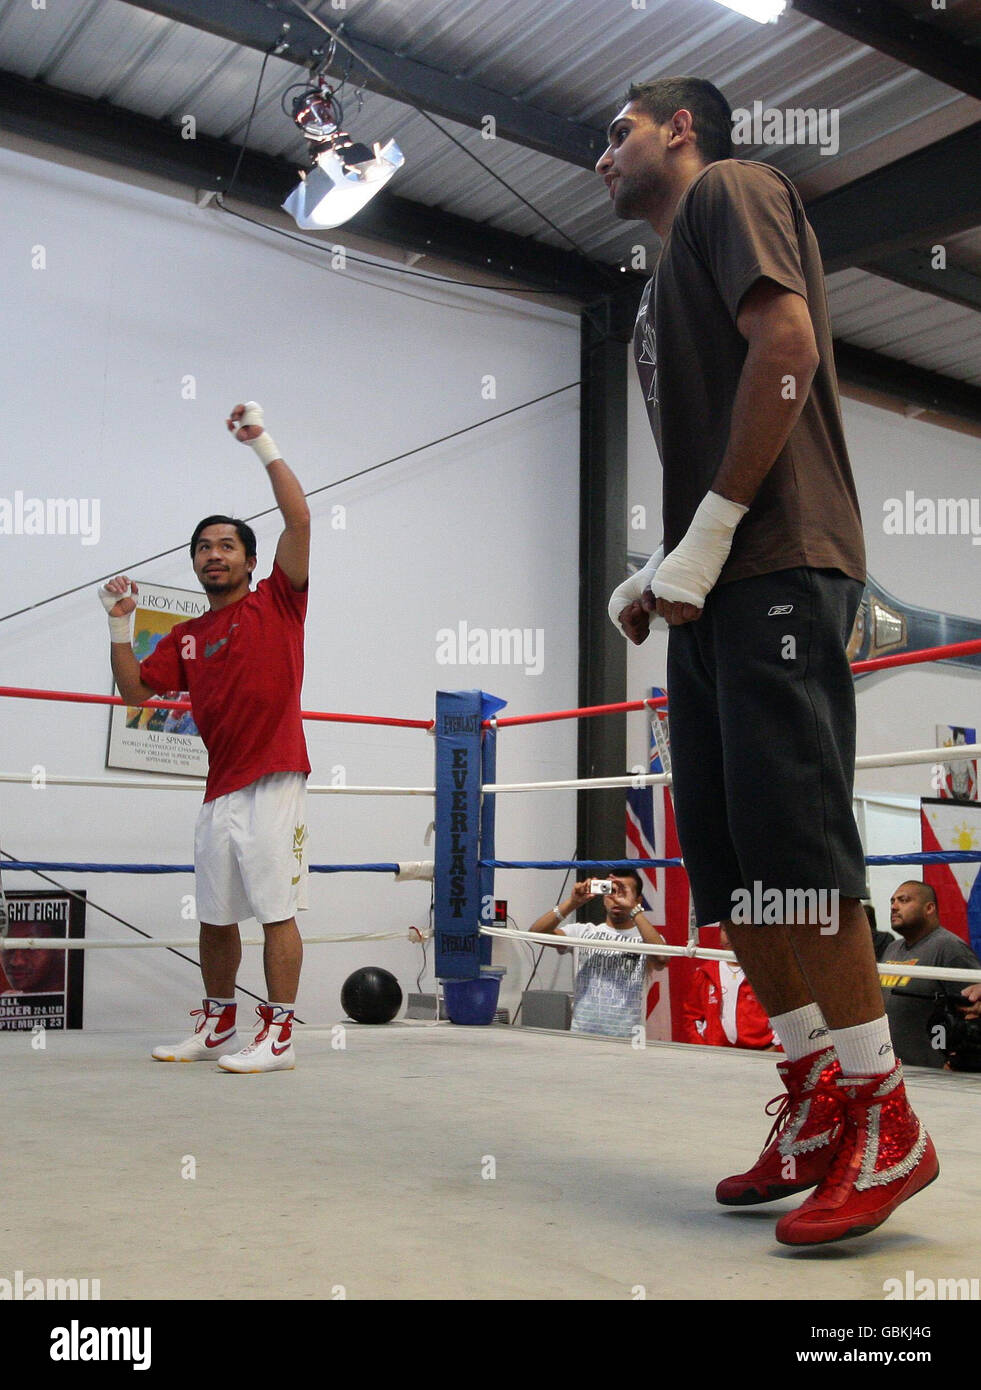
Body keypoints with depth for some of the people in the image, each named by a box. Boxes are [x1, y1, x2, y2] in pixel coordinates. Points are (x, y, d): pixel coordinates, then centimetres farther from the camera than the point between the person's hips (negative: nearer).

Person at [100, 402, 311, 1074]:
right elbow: (136, 689, 17)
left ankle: (278, 1035, 0)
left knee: (278, 909, -5)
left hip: (273, 780, -6)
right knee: (215, 915, 12)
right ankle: (217, 1026, 26)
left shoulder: (277, 602, 3)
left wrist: (264, 445, -7)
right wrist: (120, 624, 6)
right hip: (220, 790, 6)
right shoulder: (186, 637, 18)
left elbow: (299, 520, -8)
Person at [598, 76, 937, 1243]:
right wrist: (655, 576, 11)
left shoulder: (729, 188, 5)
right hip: (714, 590, 9)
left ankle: (882, 1121, -7)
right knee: (720, 856, 3)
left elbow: (787, 346, -13)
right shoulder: (671, 278, 30)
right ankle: (816, 1101, 10)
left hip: (775, 572, -9)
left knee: (787, 839, -15)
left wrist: (706, 538, -16)